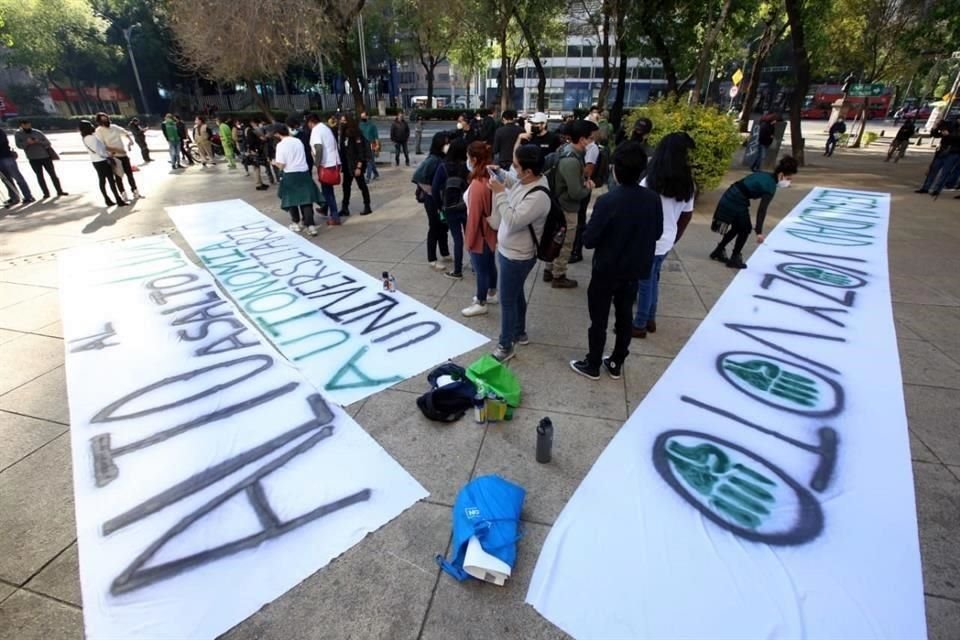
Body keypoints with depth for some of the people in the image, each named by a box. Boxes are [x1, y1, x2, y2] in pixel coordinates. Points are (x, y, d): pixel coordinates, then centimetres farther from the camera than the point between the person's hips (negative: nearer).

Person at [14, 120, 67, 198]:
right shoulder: (18, 134, 3)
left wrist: (39, 142, -15)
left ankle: (59, 191, 10)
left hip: (45, 156, 1)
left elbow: (47, 143, 3)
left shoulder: (37, 132, 5)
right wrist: (27, 142, -21)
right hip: (33, 159, -1)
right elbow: (19, 145, -4)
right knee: (39, 176, -1)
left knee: (53, 174, 3)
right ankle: (46, 193, 1)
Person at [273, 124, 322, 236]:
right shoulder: (298, 141, 5)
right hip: (304, 173, 4)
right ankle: (311, 226, -4)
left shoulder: (281, 144, -9)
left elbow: (281, 165, -11)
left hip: (290, 175, -4)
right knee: (306, 199, 3)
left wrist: (275, 163, 9)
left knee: (291, 199, 14)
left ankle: (296, 223, 24)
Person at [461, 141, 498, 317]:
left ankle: (480, 304, 24)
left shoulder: (477, 185, -27)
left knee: (481, 269, 7)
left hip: (480, 235, -8)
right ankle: (491, 294, 42)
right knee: (490, 264, 23)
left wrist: (469, 240, -13)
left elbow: (474, 216, -23)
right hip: (491, 232, 8)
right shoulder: (492, 178, -2)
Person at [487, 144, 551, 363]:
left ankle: (505, 346, 21)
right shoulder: (526, 181, -3)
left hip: (517, 256, -9)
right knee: (516, 295, 23)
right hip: (507, 249, 9)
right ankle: (520, 333, 43)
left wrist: (500, 193, -27)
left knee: (507, 301, 4)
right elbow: (512, 182, 22)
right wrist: (499, 172, 5)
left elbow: (513, 222, -31)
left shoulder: (538, 196, -30)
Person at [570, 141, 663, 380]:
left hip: (606, 270, -5)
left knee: (599, 319, 9)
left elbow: (589, 240, -18)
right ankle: (616, 364, 32)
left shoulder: (607, 201, -23)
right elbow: (657, 233, 6)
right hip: (635, 269, 5)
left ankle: (592, 365, 23)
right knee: (625, 315, 18)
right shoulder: (653, 199, -7)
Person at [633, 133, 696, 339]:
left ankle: (639, 325, 16)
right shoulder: (688, 184, 1)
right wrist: (675, 238, 19)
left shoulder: (650, 182, -17)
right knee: (653, 279, 20)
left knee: (644, 283, 4)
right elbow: (687, 216, 9)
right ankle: (650, 320, 32)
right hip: (666, 241, 6)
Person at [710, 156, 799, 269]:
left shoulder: (763, 175, 16)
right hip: (737, 202, -8)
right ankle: (734, 259, 14)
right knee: (745, 229, 8)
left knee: (737, 228, 23)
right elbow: (762, 210, -17)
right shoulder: (770, 187, -11)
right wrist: (759, 231, -19)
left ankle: (718, 252, 29)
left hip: (729, 197, 8)